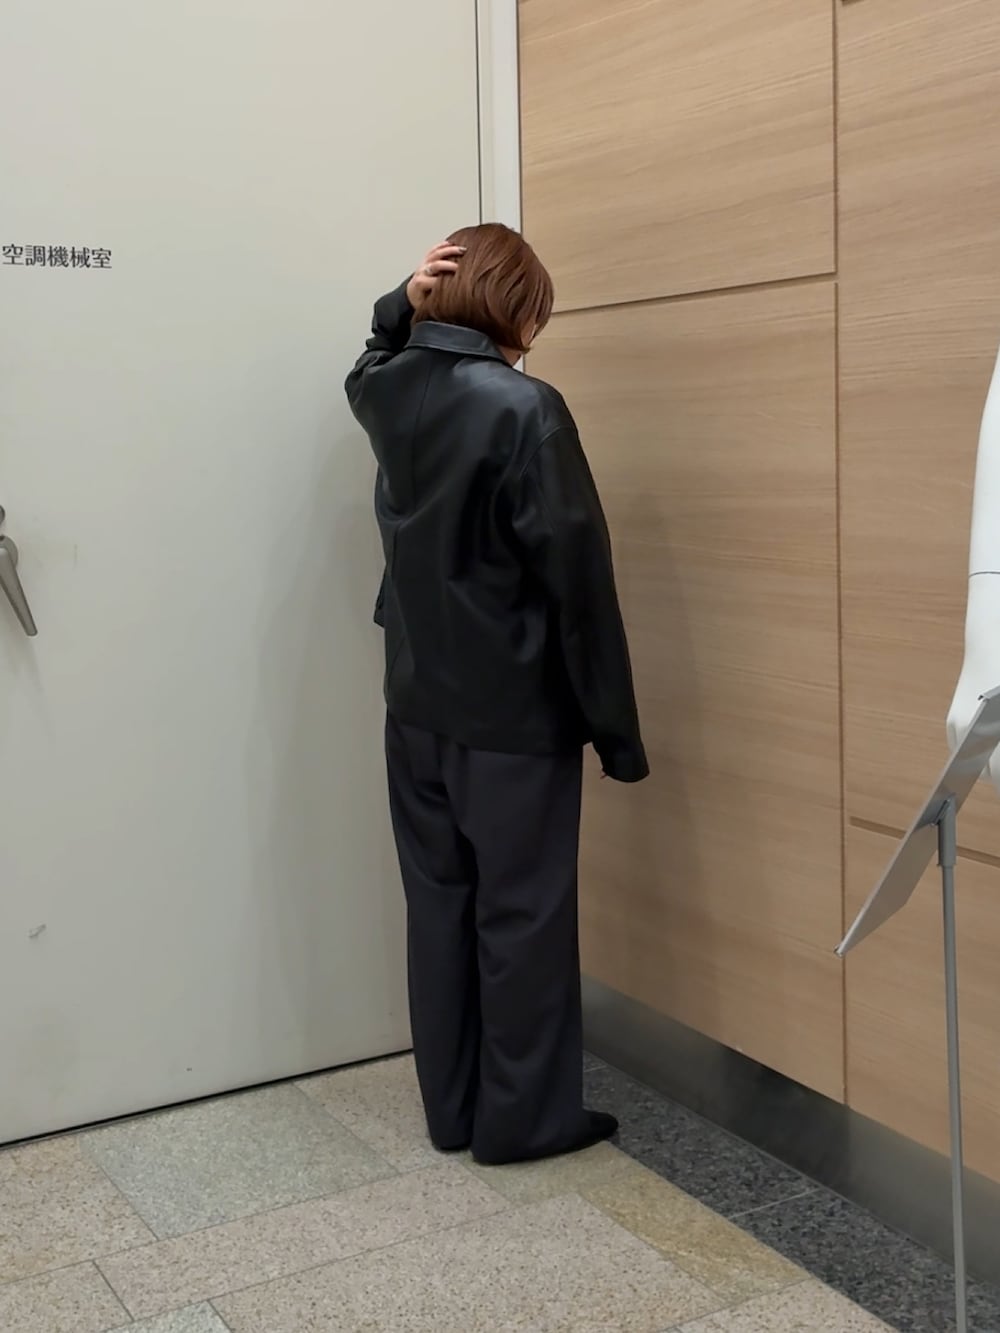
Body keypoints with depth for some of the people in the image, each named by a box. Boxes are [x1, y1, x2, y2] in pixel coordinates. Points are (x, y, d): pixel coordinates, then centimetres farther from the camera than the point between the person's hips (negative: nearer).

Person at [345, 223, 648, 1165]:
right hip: (514, 715, -7)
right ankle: (522, 1119, 19)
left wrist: (400, 305, 9)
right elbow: (577, 577, -17)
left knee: (438, 904, 14)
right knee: (522, 918, 6)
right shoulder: (525, 411, -18)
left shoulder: (389, 392, 3)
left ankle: (452, 1111, 25)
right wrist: (615, 728, -9)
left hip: (417, 707, 7)